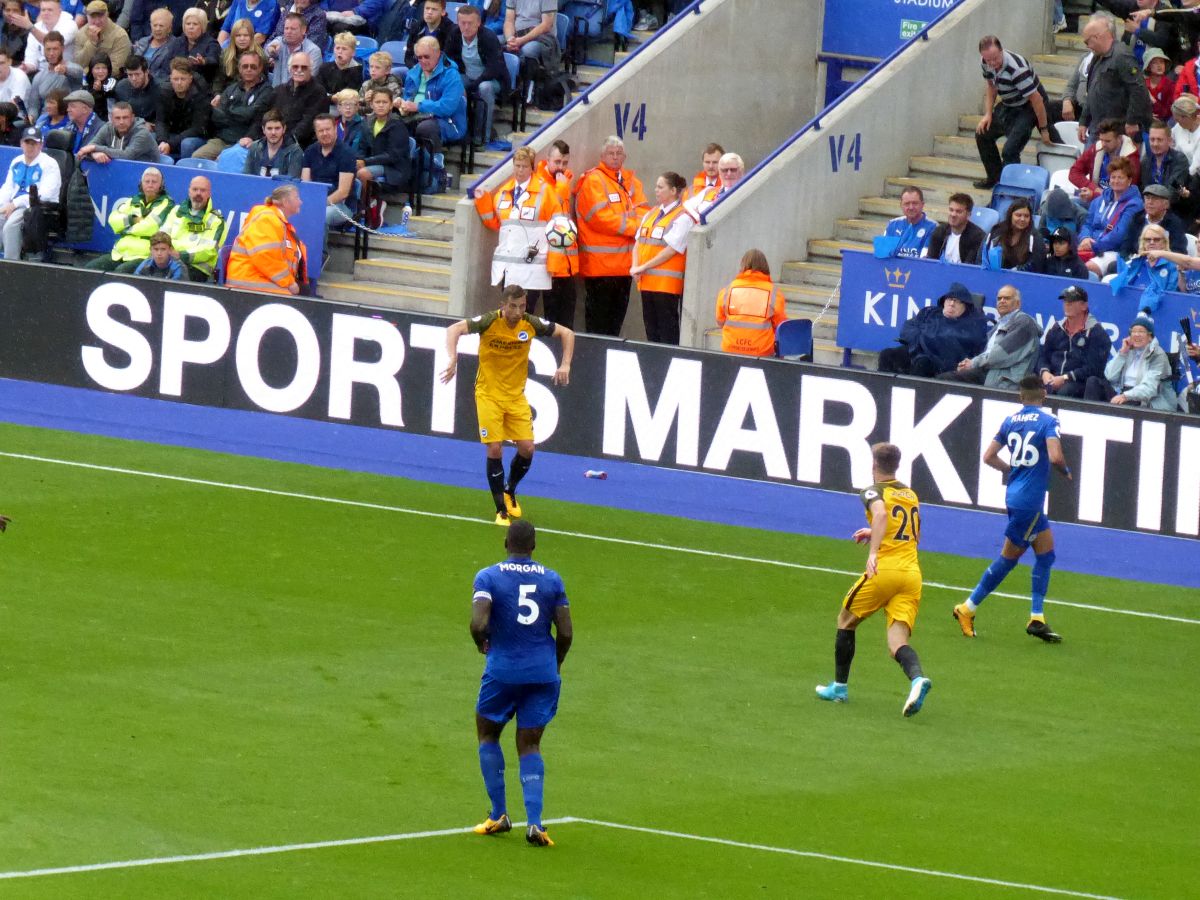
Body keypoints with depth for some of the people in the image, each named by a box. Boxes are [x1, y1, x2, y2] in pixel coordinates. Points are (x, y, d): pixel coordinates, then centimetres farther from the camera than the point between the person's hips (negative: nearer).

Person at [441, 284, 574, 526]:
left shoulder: (531, 324, -9)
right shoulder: (489, 322, -19)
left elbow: (566, 333, 4)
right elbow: (454, 330, -28)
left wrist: (565, 365, -10)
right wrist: (452, 359, -45)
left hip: (516, 395, 3)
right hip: (488, 394, -3)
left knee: (527, 448, -2)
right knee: (495, 450, -10)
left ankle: (509, 492, 28)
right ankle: (501, 510, 3)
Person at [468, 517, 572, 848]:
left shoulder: (488, 577, -7)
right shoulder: (552, 580, 2)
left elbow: (478, 624, -20)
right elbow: (566, 633, 1)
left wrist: (482, 643, 2)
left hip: (503, 671, -2)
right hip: (543, 673, 2)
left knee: (487, 734, 19)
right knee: (530, 747, 9)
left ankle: (499, 814, 14)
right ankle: (534, 822, -7)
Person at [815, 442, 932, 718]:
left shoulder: (874, 492, 1)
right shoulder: (911, 495, 21)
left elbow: (881, 513, -23)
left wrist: (873, 552, -31)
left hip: (884, 569, -5)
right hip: (912, 573, 5)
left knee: (846, 621, 19)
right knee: (898, 642, -3)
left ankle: (840, 687, 25)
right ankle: (917, 678, -34)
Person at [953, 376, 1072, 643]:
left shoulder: (1011, 421, 8)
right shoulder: (1047, 422, -12)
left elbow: (989, 456, 10)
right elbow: (1055, 457, -25)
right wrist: (1066, 471, -4)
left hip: (1016, 493, 7)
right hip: (1029, 499, -7)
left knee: (1046, 552, 14)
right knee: (1008, 558, 3)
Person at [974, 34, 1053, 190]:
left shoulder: (1016, 68, -36)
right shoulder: (986, 63, -11)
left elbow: (1036, 98, -29)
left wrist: (1044, 129, -21)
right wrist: (988, 114, 1)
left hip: (1028, 108, -8)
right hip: (1007, 106, 8)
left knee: (1010, 151, -19)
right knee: (982, 134, 12)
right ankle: (994, 178, 29)